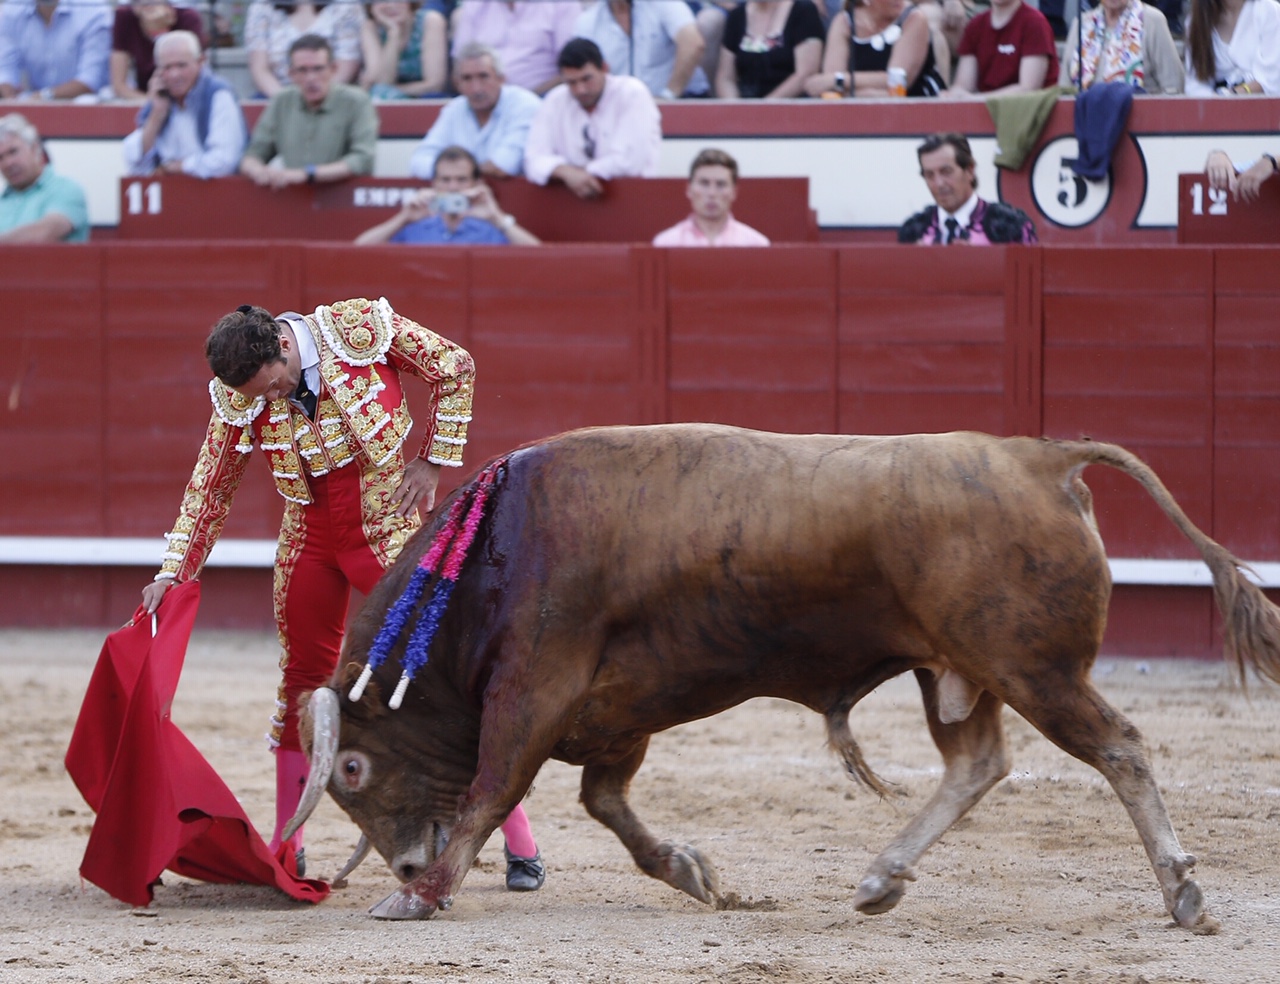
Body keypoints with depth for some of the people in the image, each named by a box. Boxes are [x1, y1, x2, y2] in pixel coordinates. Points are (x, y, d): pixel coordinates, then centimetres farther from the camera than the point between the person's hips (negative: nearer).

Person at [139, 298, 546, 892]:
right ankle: (285, 847, 22)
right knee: (302, 680, 10)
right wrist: (175, 573, -2)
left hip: (390, 538, -4)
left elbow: (456, 370, -4)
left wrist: (432, 463, -7)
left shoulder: (364, 329, -17)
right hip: (309, 546, 4)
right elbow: (211, 488, 3)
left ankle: (520, 843, -2)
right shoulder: (239, 399, -8)